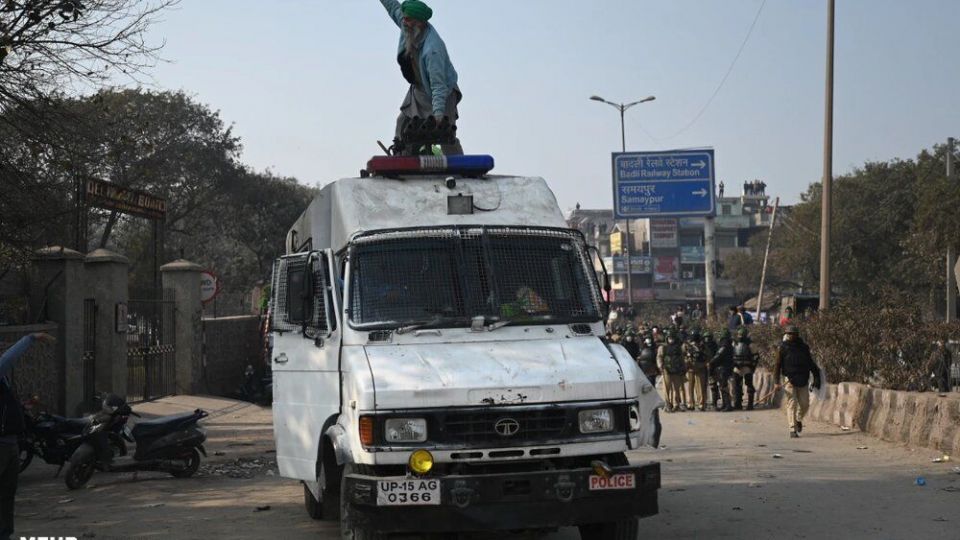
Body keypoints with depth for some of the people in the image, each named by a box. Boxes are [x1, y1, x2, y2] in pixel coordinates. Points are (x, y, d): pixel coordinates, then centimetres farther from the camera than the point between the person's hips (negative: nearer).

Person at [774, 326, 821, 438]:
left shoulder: (804, 347, 10)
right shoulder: (783, 348, 0)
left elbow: (811, 363, 15)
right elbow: (778, 365, -2)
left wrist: (816, 378, 5)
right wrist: (777, 382, -11)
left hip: (802, 381, 3)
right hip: (789, 380, -3)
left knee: (805, 404, 4)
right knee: (792, 404, -7)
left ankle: (799, 420, 33)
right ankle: (793, 430, -5)